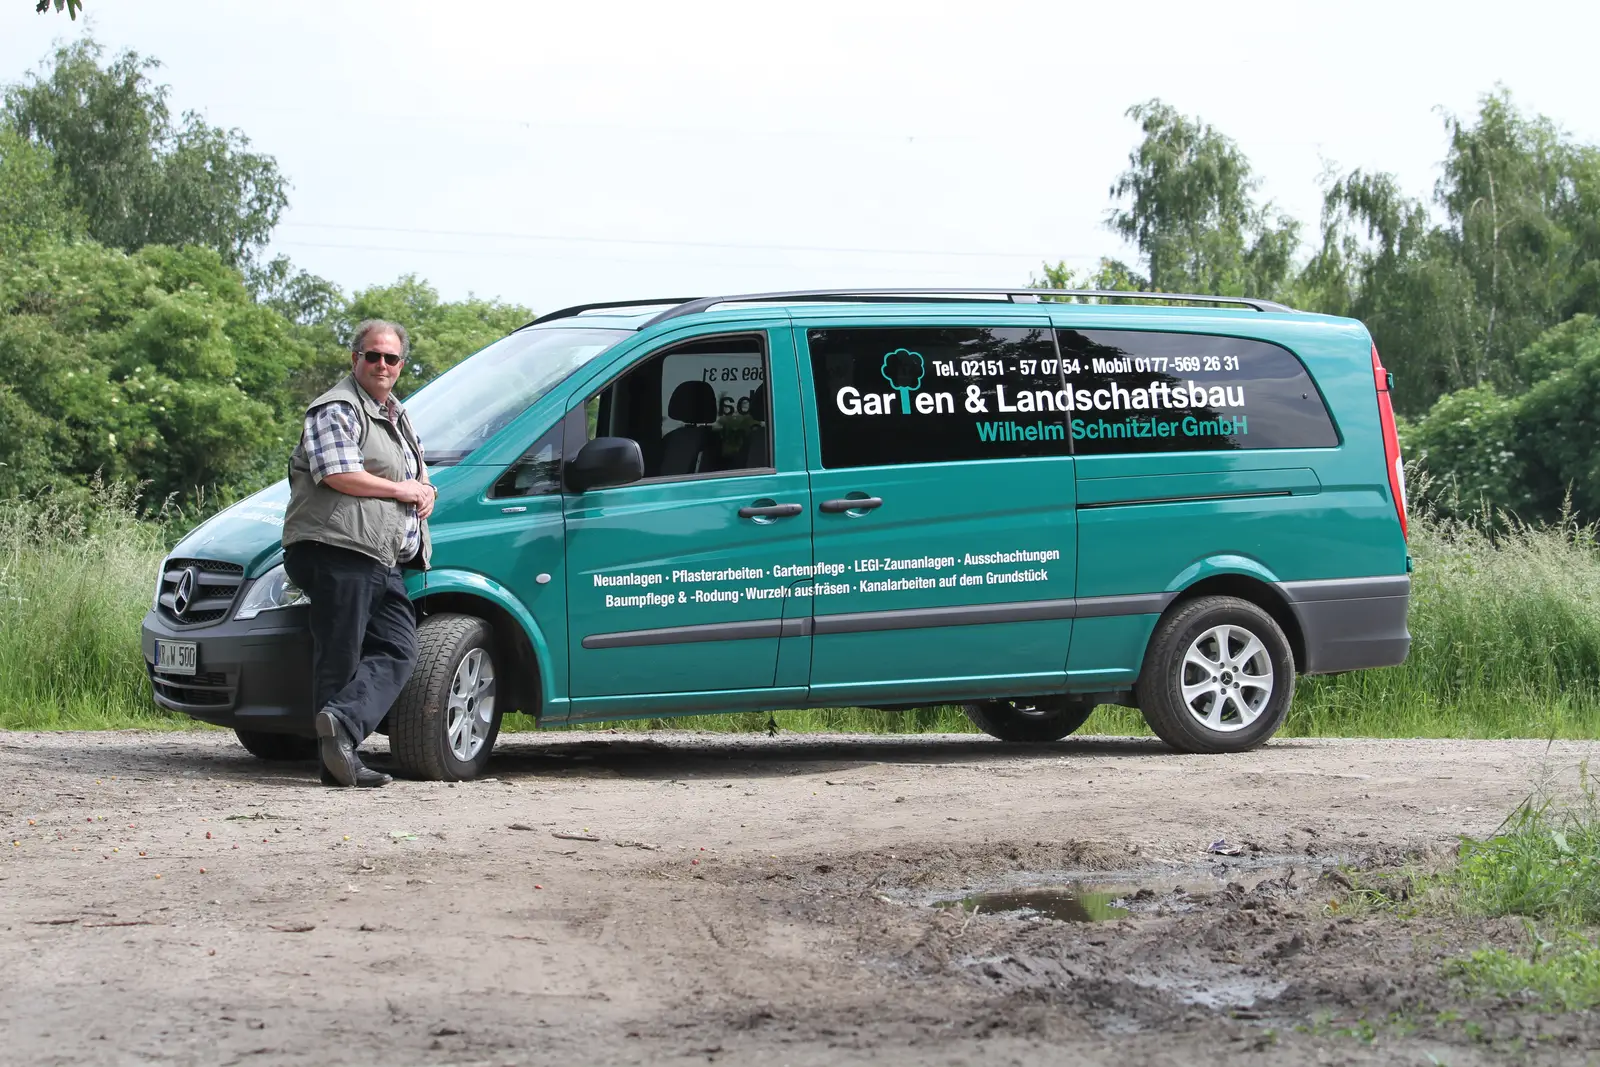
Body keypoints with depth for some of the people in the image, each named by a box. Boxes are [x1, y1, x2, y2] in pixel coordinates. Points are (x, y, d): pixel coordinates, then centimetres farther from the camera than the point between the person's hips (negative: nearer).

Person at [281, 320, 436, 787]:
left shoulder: (397, 416, 26)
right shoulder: (337, 410, -3)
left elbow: (418, 471, 37)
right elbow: (340, 475, -16)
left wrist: (427, 491, 11)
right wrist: (403, 490, -7)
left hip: (385, 562, 9)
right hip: (338, 550, -9)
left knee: (397, 652, -8)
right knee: (340, 658, -8)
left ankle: (340, 723, -19)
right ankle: (337, 754, -11)